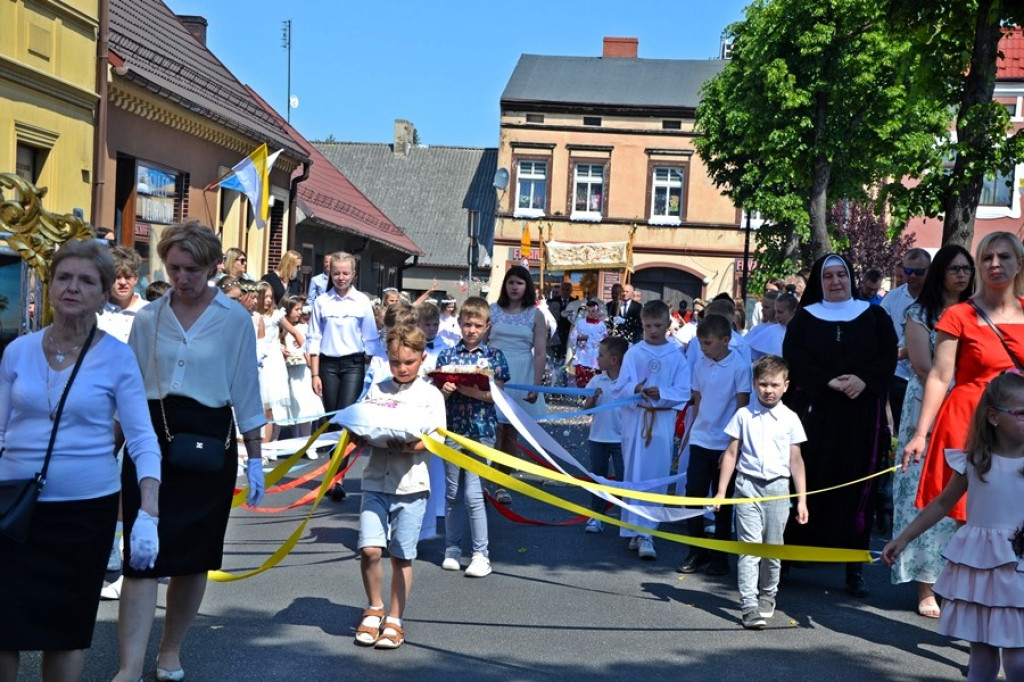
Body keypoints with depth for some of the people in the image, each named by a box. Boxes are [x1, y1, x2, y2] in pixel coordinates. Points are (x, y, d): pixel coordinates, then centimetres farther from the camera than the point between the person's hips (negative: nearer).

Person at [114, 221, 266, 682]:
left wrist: (255, 459, 2)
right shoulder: (148, 318, 5)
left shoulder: (234, 319, -1)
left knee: (194, 556, 9)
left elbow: (246, 392, 3)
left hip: (209, 441, 0)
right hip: (151, 435, 1)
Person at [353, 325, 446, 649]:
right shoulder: (376, 390, 9)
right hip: (376, 481, 2)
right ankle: (374, 609, 14)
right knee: (369, 549, -10)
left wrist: (411, 445, -25)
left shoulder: (430, 395, 2)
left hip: (411, 485, -1)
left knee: (401, 557, 5)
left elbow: (435, 438, -6)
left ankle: (394, 620, 20)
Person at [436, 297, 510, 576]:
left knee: (473, 493, -8)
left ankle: (481, 554, 1)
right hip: (452, 428, 2)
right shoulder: (447, 355, 7)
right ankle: (452, 548, 22)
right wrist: (444, 391, -17)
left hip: (481, 430, -2)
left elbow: (494, 395, -4)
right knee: (452, 492, 9)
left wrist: (469, 389, -19)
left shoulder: (494, 356, 3)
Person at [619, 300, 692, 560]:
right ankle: (638, 531, 11)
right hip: (635, 419, 1)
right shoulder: (633, 354, 6)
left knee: (656, 477, -3)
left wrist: (661, 392, -20)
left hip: (663, 422, -1)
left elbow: (683, 392, -3)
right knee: (634, 475, 2)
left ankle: (643, 532, 0)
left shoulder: (677, 357, 3)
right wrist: (635, 389, -20)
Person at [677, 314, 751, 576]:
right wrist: (692, 430, 8)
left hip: (725, 444, -4)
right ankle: (697, 552, 15)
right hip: (700, 441, 4)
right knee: (693, 494, 3)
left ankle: (720, 556, 17)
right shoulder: (700, 365, 5)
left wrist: (733, 445, -9)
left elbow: (742, 407, -8)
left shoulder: (740, 367, -9)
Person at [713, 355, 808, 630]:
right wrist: (721, 491, 2)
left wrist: (802, 500, 6)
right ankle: (749, 604, -7)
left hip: (777, 488, 1)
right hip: (748, 486, -1)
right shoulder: (744, 415, 2)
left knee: (773, 548, 10)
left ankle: (768, 595, 29)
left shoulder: (790, 419, 4)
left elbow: (795, 460, 7)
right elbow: (732, 453, 5)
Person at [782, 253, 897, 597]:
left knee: (857, 488, -1)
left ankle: (854, 565, 3)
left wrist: (863, 380, -15)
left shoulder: (874, 316, 11)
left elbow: (888, 356, 2)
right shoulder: (805, 317, 9)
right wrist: (828, 381, -16)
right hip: (815, 412, -1)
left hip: (861, 416, 1)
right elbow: (793, 357, -3)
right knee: (808, 483, -4)